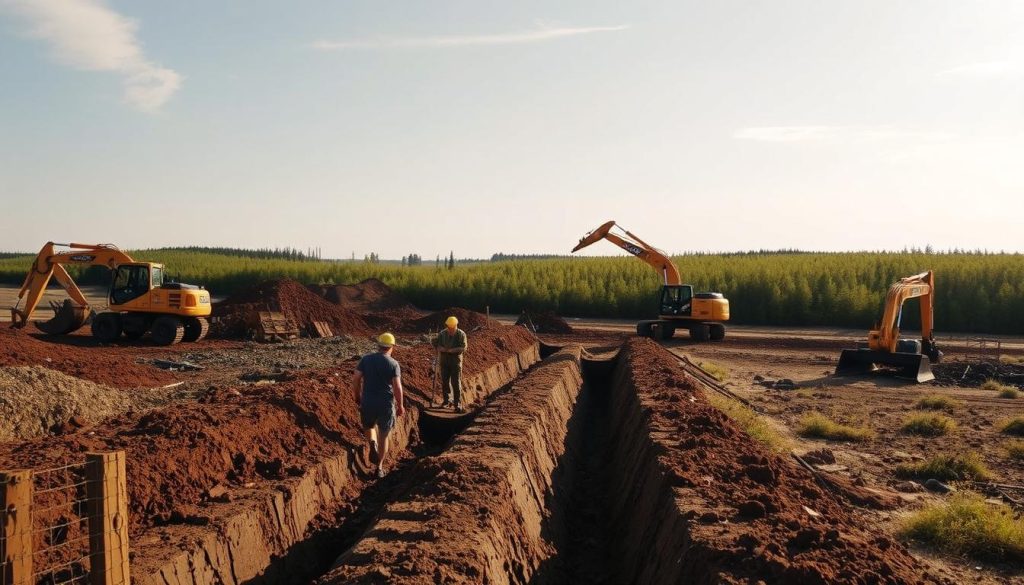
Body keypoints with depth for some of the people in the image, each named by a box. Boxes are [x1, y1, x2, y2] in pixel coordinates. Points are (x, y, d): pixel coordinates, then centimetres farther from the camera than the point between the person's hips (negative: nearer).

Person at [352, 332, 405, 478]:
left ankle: (372, 444, 0)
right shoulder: (394, 364, -9)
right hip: (386, 404, -1)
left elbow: (355, 380, -4)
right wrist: (400, 406, -1)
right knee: (383, 436, 13)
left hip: (367, 403, 1)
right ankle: (379, 467, 17)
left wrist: (357, 396, 12)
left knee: (369, 427, 29)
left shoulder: (366, 359, -2)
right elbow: (397, 387, -13)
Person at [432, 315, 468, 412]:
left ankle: (458, 404, -2)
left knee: (456, 382, -5)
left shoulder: (461, 334, -9)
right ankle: (447, 400, 26)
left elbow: (463, 348, -16)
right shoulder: (442, 334, -1)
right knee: (445, 381, 10)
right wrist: (440, 348, -13)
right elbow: (434, 342, 8)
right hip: (444, 360, 4)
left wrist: (451, 350, -25)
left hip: (456, 360, -4)